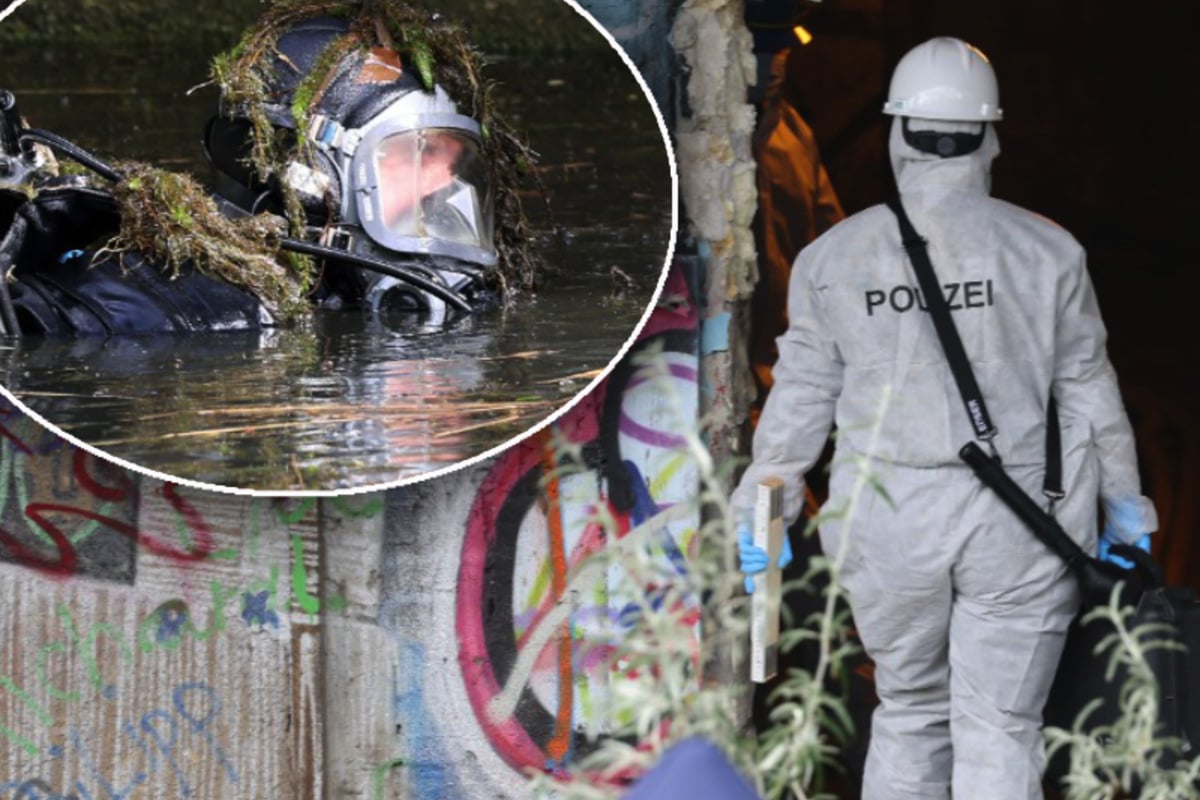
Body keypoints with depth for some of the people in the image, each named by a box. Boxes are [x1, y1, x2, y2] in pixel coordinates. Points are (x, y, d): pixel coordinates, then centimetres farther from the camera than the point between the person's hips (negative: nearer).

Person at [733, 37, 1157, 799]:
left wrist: (762, 508, 14)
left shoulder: (835, 257, -1)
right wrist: (1124, 502, 13)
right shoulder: (1046, 251, -5)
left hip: (890, 523, 2)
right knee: (999, 728, 2)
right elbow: (1088, 388, 1)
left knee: (909, 711, 18)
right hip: (1019, 529, -2)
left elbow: (803, 394, 3)